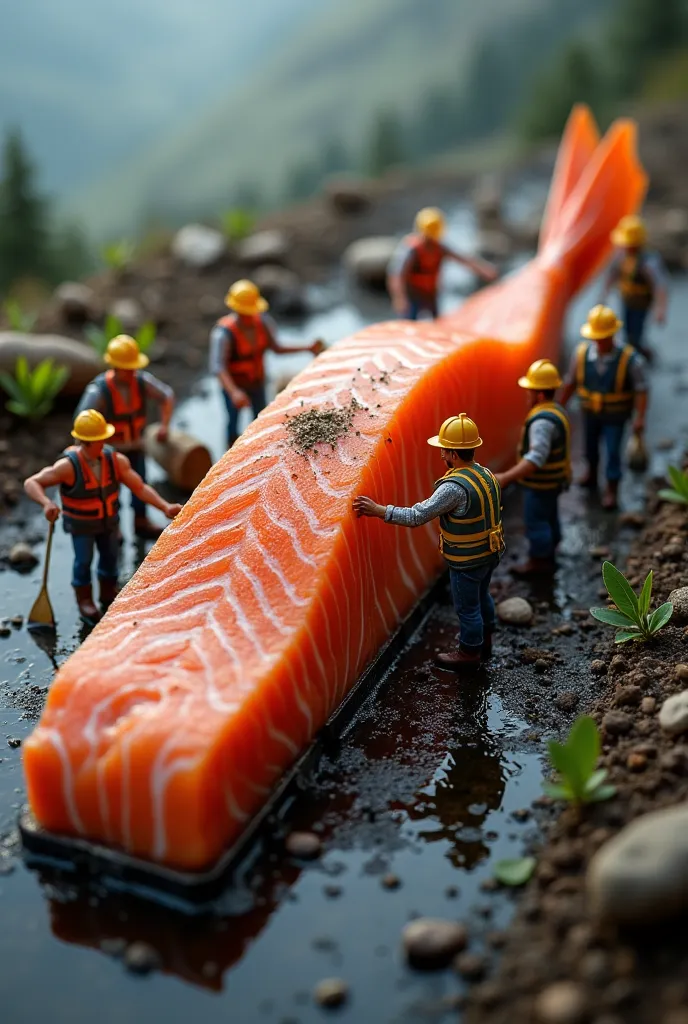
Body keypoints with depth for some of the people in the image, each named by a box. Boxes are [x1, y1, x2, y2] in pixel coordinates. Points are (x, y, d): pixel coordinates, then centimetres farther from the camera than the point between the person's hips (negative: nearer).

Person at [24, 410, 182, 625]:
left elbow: (140, 487, -21)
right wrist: (47, 503, -51)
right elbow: (31, 483, -32)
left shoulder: (116, 460, -23)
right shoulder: (69, 466, -33)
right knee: (84, 560, 5)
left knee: (110, 556, 16)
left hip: (108, 519, 4)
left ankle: (108, 593, 42)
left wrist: (165, 507, -31)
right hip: (81, 523, -4)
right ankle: (85, 601, 30)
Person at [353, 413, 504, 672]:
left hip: (467, 561, -9)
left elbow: (417, 516, -31)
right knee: (482, 596, 27)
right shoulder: (485, 473, -2)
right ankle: (484, 640, 47)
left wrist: (378, 510, -27)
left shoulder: (455, 487, -31)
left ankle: (469, 653, 29)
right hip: (489, 552, 9)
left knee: (467, 607, 11)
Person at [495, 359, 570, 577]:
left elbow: (536, 458, -38)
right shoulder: (555, 411, 3)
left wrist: (506, 477, -41)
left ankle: (539, 562, 18)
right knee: (549, 519, 20)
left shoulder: (542, 421, -30)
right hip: (553, 479, 10)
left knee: (535, 522, 5)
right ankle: (548, 558, 34)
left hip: (541, 484, -10)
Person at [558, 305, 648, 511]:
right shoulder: (582, 353, -17)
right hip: (591, 412, 3)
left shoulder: (630, 359, -24)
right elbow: (570, 382, -4)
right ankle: (592, 475, 49)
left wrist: (640, 418, -29)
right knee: (590, 446, 21)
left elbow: (641, 389, -20)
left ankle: (611, 491, 20)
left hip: (616, 415, -3)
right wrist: (559, 408, 2)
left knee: (613, 451, 0)